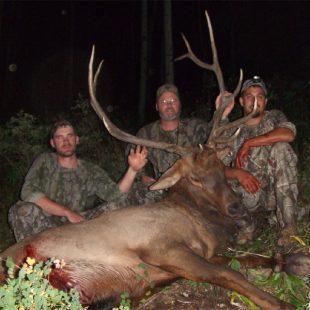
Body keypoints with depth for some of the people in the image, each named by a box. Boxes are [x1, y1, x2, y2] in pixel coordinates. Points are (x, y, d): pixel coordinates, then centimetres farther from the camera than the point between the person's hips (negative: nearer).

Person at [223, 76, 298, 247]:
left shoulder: (274, 117, 10)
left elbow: (288, 134, -16)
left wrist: (248, 143, -15)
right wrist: (238, 173, -21)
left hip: (277, 192, 0)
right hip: (249, 196, 0)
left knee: (280, 148, -27)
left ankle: (289, 226, -29)